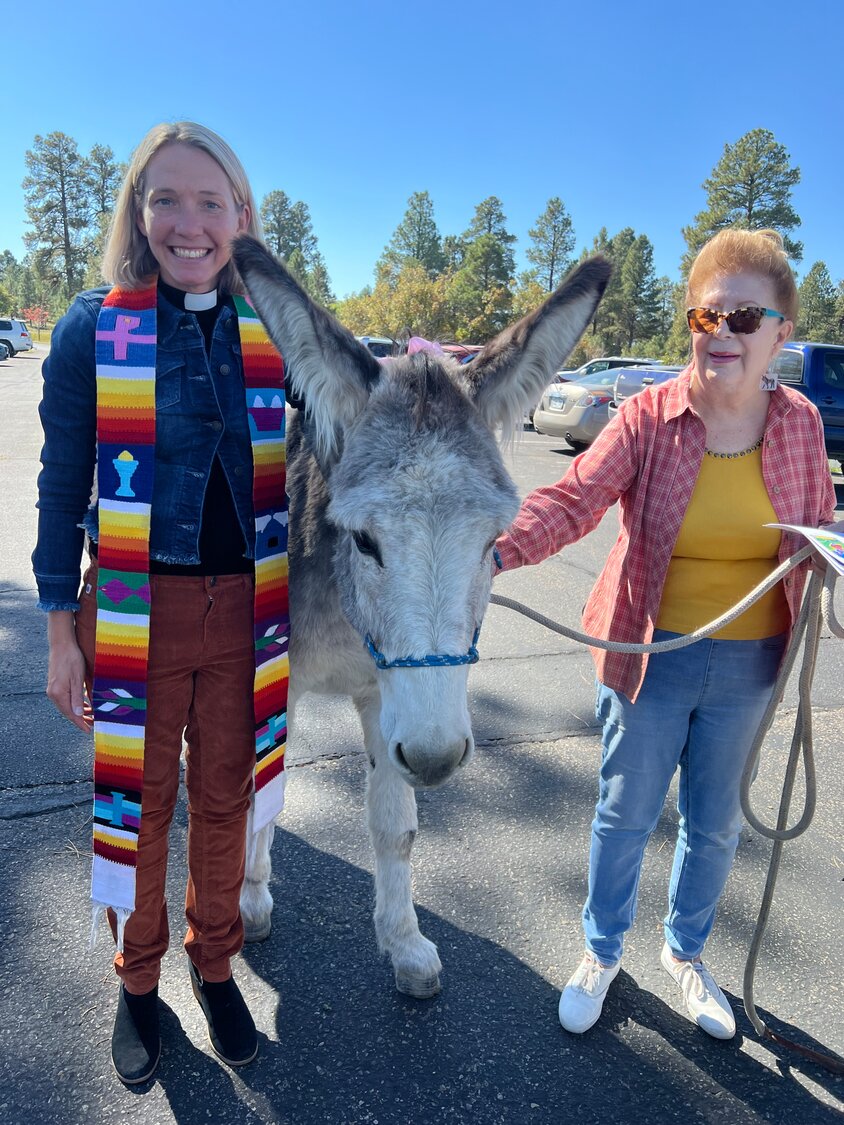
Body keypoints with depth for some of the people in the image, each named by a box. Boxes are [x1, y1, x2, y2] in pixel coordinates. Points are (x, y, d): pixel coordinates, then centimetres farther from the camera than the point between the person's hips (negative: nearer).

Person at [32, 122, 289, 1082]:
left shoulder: (272, 332, 2)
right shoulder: (92, 329, -5)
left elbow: (306, 466, 10)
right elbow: (63, 488, -1)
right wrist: (61, 631, -1)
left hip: (245, 607, 2)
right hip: (133, 608, -1)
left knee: (225, 796, 16)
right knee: (135, 802, 13)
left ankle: (214, 962, 42)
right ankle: (137, 980, 41)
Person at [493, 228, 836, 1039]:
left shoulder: (799, 423, -3)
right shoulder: (650, 417, -14)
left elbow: (819, 531, 9)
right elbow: (572, 498, -26)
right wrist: (497, 551, -44)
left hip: (747, 665, 3)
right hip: (652, 654, -3)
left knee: (714, 822, 20)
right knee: (626, 814, 13)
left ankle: (686, 952, 48)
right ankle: (601, 951, 41)